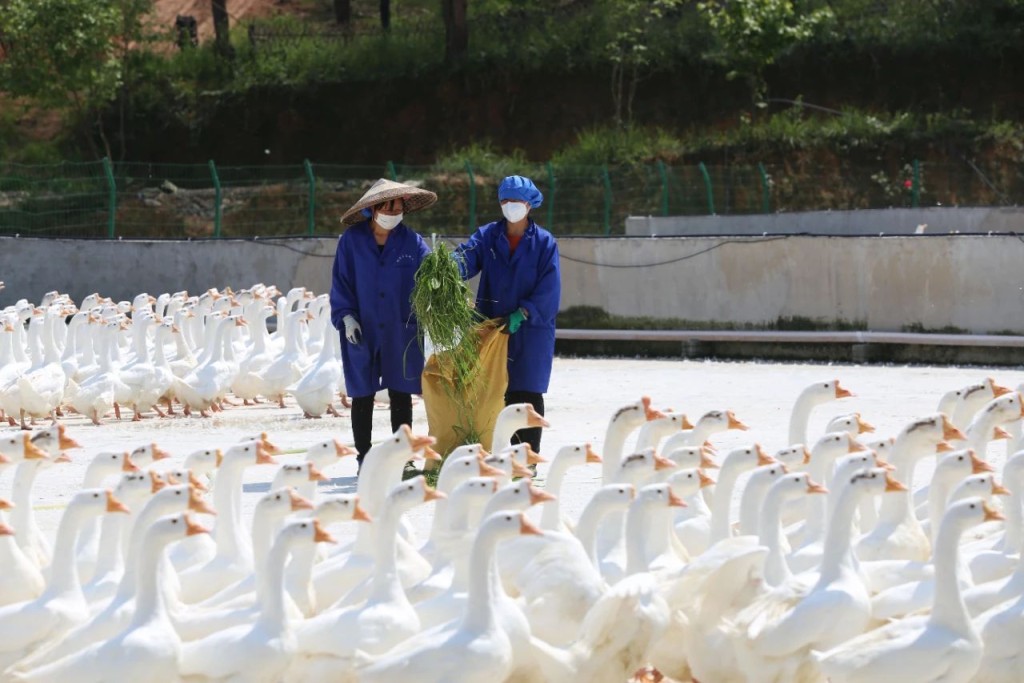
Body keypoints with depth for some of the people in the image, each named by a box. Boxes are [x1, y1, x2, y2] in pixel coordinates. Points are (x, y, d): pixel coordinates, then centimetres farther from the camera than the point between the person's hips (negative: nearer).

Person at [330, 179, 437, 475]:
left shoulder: (411, 242, -1)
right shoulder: (351, 241, -3)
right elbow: (341, 282, 0)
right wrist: (346, 317, -10)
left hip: (400, 332, 1)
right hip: (362, 332, -1)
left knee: (401, 395, 7)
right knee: (362, 396, 5)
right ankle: (363, 460, 14)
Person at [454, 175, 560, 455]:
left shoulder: (544, 243, -1)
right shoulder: (488, 236, 6)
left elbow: (548, 289, -8)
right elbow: (467, 257, -12)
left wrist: (522, 314, -21)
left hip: (530, 331, -2)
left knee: (526, 394, -3)